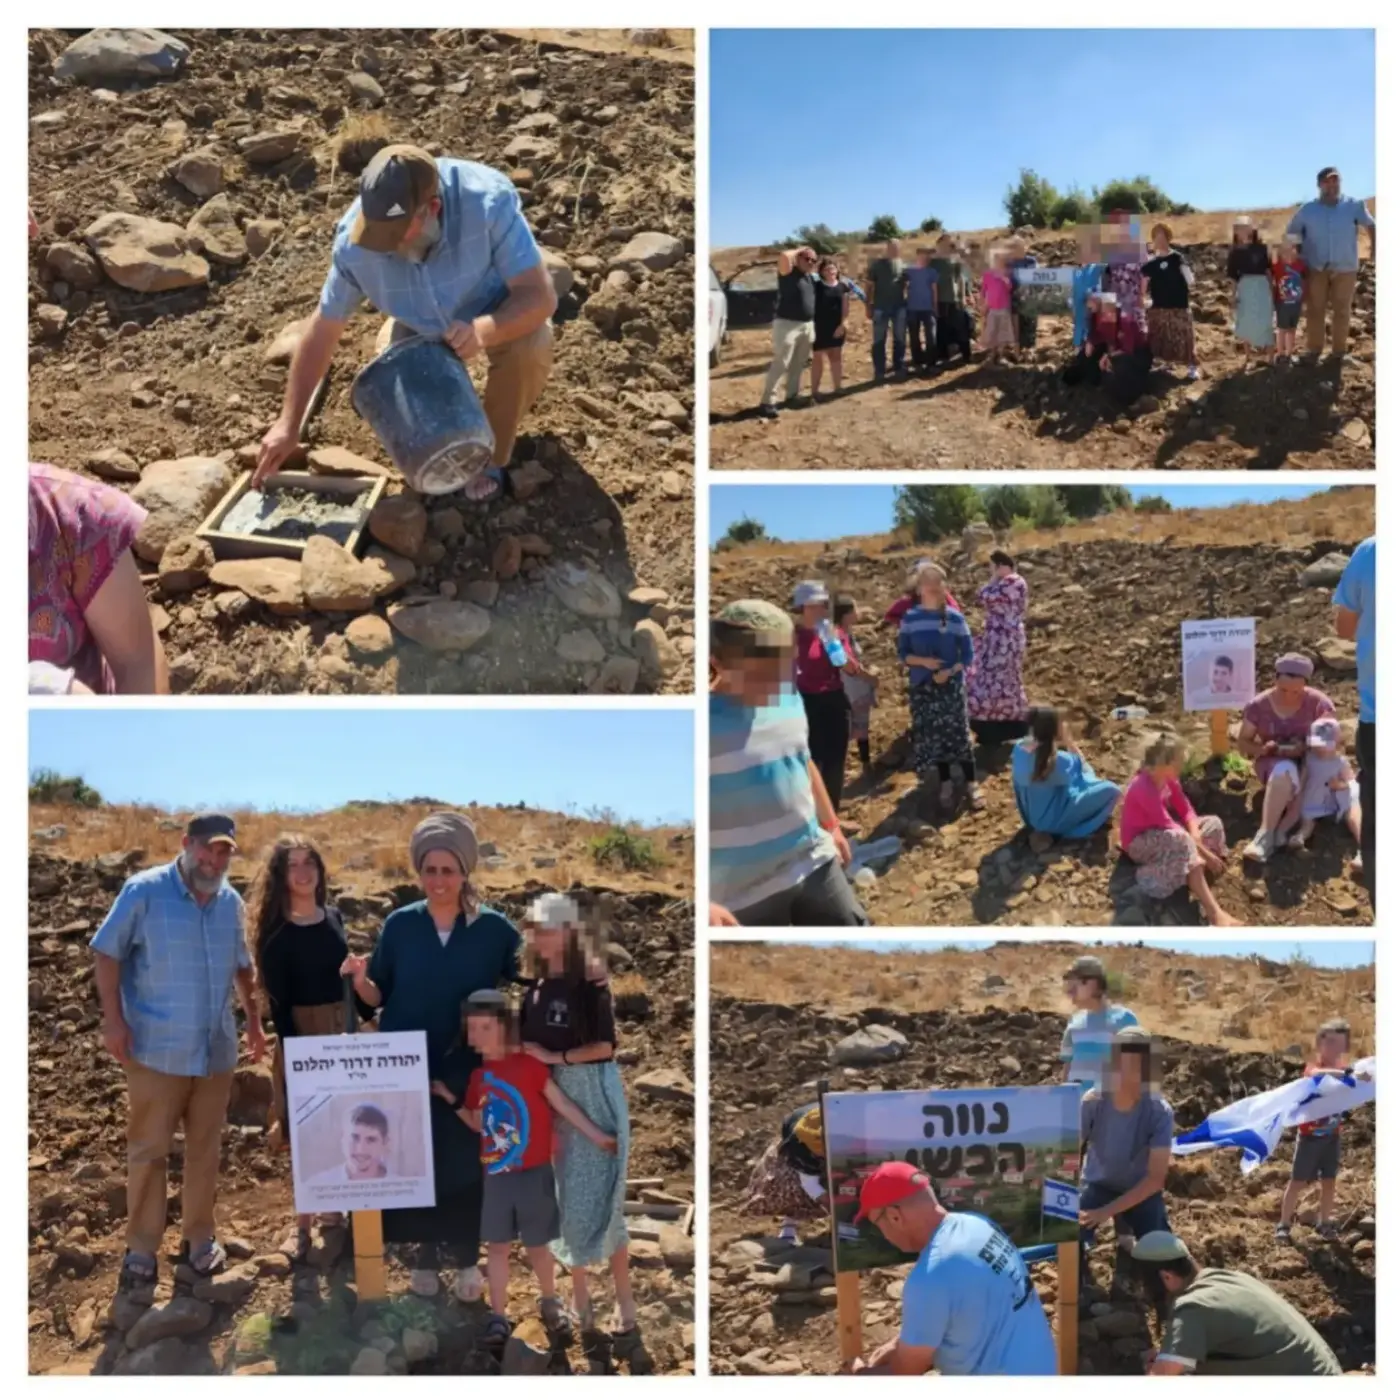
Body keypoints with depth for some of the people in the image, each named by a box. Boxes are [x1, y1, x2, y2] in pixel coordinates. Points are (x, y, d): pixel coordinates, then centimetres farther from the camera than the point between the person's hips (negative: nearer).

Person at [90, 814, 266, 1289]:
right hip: (157, 1048, -5)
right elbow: (106, 953, -8)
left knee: (205, 1148, 12)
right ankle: (141, 1248, 11)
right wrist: (113, 1019, -13)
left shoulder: (231, 902, 7)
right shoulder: (144, 891, -9)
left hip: (216, 1048, 5)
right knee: (148, 1150, 2)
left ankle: (198, 1236, 25)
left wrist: (253, 1019, 17)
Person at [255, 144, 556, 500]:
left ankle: (491, 455, -7)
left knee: (531, 348, -33)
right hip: (421, 326, 3)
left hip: (499, 312, -3)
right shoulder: (355, 240, -29)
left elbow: (541, 295, -37)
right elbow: (324, 328, -17)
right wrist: (288, 423, -17)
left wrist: (483, 331, -56)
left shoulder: (488, 201, -39)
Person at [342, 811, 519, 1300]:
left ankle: (465, 1255, 23)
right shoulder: (399, 925, -1)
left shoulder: (495, 929, -5)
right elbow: (379, 997, 2)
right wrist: (359, 978, -18)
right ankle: (425, 1253, 25)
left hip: (468, 1072, -1)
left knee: (465, 1163, 7)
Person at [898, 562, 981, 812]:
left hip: (952, 685, -2)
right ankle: (945, 786, 19)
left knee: (959, 735, -2)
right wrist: (922, 661, -15)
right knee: (932, 737, 7)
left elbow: (968, 654, -2)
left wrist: (950, 671, -17)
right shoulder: (910, 618, -1)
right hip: (922, 687, 2)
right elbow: (903, 653, 3)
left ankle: (972, 785, 5)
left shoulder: (955, 617, -5)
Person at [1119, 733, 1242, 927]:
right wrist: (1205, 853, -30)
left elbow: (1186, 809, 0)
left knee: (1213, 824, -2)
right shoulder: (1144, 788, -29)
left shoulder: (1169, 779, -1)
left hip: (1162, 834, 10)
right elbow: (1168, 825, -31)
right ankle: (1215, 913, -45)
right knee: (1181, 840, -39)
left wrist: (1195, 834, -23)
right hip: (1139, 843, -10)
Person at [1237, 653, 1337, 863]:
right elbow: (1243, 744, 2)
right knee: (1284, 770, -37)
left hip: (1310, 765, 0)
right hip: (1272, 764, 0)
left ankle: (1265, 835, -39)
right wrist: (1263, 748, -20)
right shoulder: (1258, 705, -6)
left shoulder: (1318, 703, -9)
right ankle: (1275, 832, -44)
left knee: (1285, 774, -36)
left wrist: (1305, 748, -26)